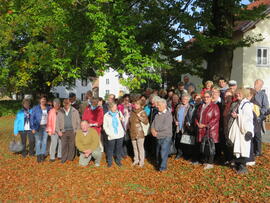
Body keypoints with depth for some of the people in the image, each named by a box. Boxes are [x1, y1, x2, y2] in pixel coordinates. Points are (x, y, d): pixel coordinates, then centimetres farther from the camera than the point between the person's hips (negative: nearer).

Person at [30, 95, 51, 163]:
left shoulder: (48, 108, 5)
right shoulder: (35, 108, -2)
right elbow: (32, 118, -2)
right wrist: (33, 128, -8)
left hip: (46, 127, 2)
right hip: (38, 127, -2)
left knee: (44, 141, 5)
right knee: (38, 141, -4)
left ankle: (43, 155, 15)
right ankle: (38, 155, 5)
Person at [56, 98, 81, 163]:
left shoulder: (75, 111, 5)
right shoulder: (60, 112, 9)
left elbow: (78, 122, 7)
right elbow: (57, 122, 11)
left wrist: (77, 131, -1)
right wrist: (58, 131, 1)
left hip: (72, 131, -1)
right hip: (63, 132, 1)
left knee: (72, 146, 1)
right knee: (64, 146, -1)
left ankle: (70, 159, 11)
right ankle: (63, 159, 7)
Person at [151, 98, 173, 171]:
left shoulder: (168, 114, -10)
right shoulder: (157, 115, 11)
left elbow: (165, 127, -17)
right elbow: (153, 124, 10)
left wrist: (157, 132, -9)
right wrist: (153, 130, -11)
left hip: (166, 137, -6)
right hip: (158, 137, 7)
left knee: (163, 152, -7)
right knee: (158, 153, 14)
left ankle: (163, 167, 3)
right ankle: (158, 165, 29)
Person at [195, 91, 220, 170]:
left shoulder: (214, 106, -5)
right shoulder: (201, 106, 16)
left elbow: (216, 118, -12)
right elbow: (197, 116, 19)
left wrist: (206, 125, -15)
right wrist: (198, 123, -1)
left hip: (211, 129, -6)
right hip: (202, 130, 6)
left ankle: (210, 163, 4)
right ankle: (205, 161, 21)